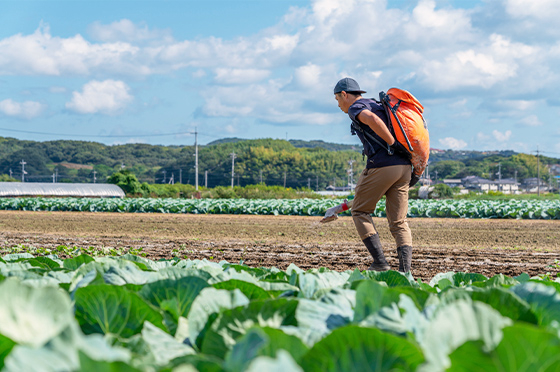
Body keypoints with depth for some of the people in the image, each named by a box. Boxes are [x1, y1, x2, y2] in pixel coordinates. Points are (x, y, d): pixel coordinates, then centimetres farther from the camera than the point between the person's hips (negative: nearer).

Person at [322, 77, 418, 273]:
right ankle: (405, 271, -4)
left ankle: (380, 262, 2)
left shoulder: (356, 108, 0)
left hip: (382, 166, -7)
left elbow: (373, 120, -23)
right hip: (404, 166, 7)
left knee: (360, 211, 11)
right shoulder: (377, 105, 27)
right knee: (399, 223, 8)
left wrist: (393, 145, -17)